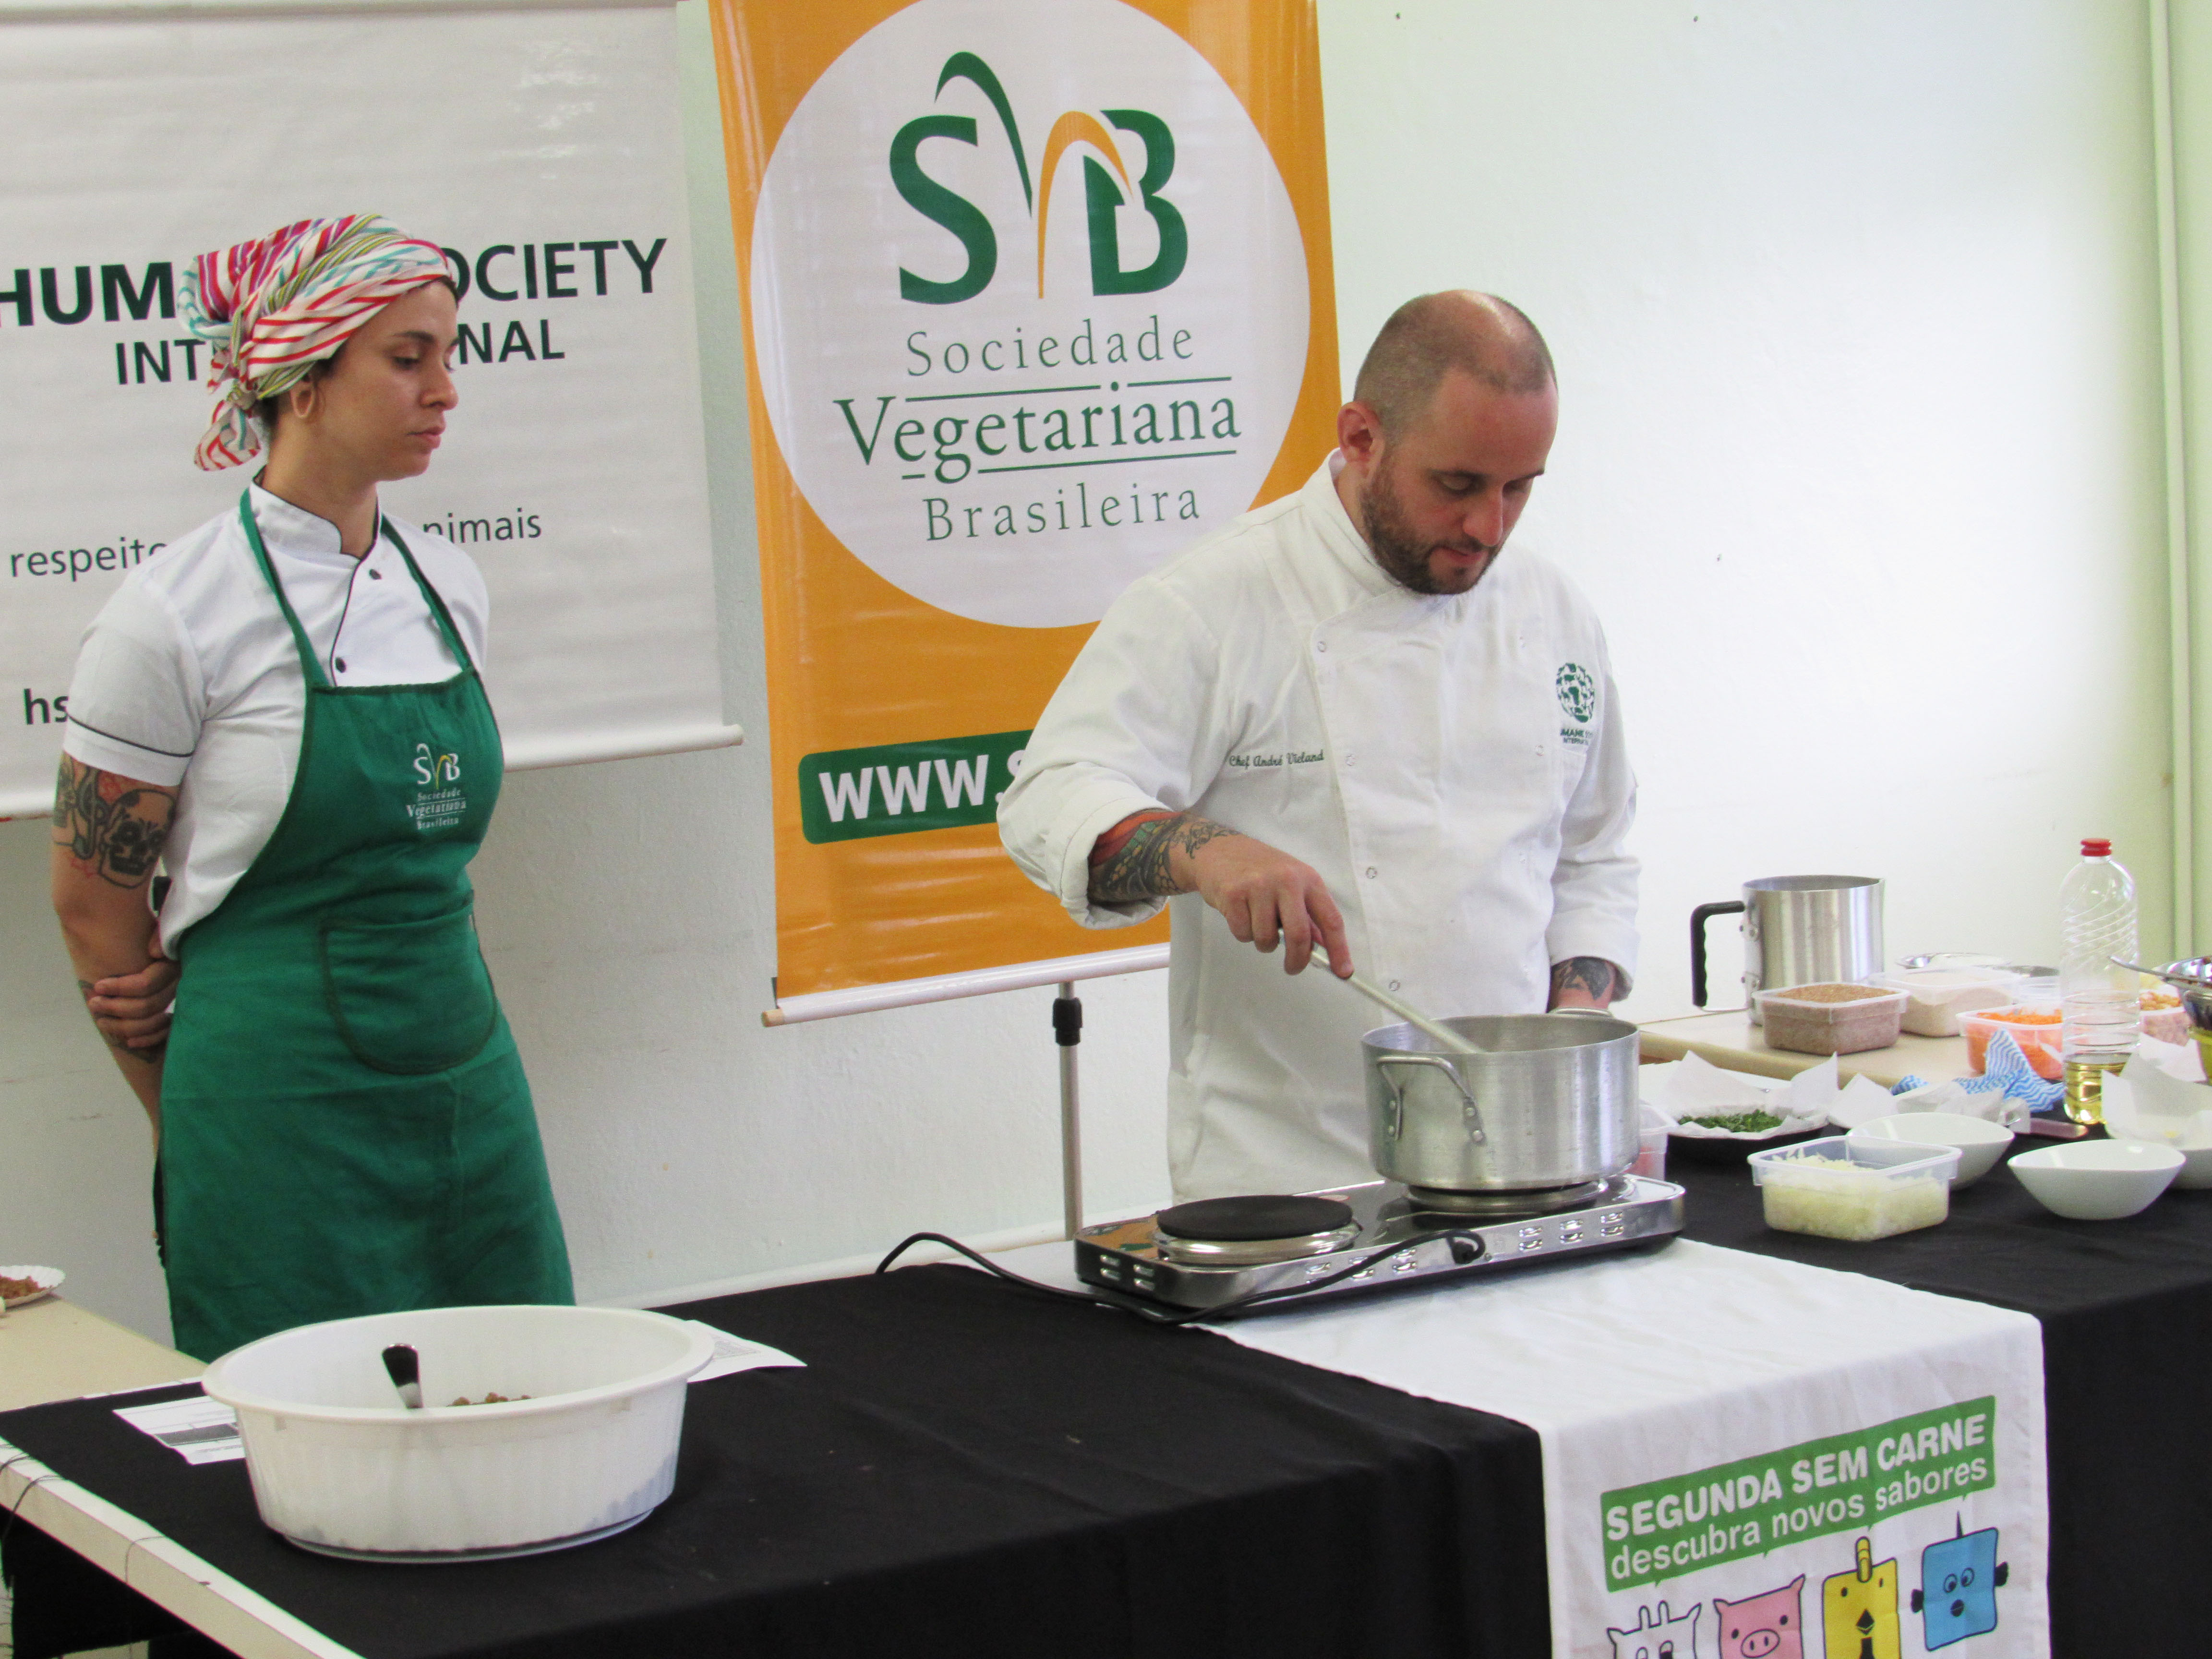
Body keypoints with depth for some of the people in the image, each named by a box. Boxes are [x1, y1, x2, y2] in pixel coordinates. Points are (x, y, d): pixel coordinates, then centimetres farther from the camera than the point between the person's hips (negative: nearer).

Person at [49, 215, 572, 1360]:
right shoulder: (179, 611, -10)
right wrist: (199, 1124, 7)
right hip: (289, 1098, -6)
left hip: (466, 1063, 6)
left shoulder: (448, 587, 8)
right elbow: (92, 892, -3)